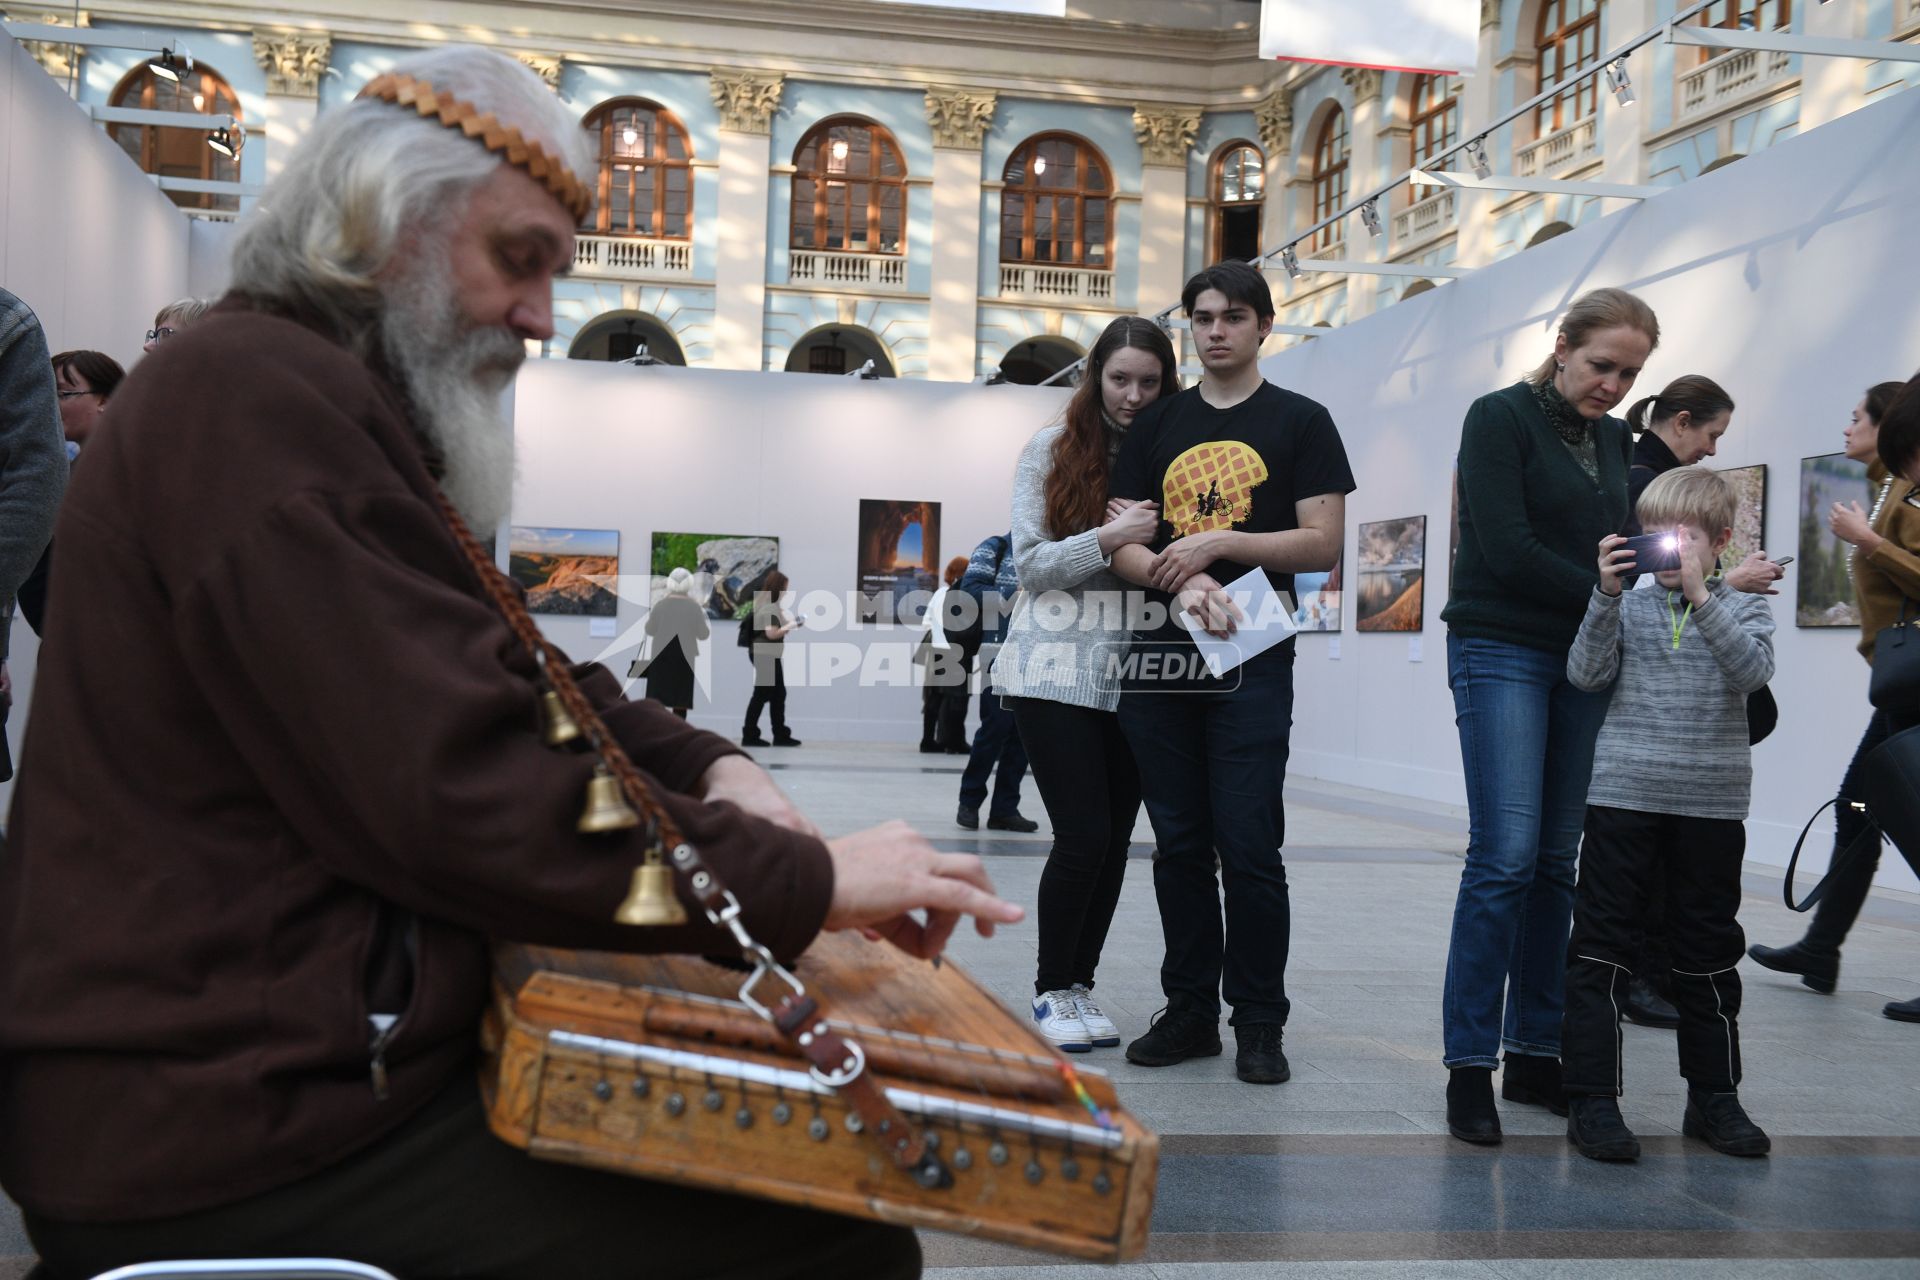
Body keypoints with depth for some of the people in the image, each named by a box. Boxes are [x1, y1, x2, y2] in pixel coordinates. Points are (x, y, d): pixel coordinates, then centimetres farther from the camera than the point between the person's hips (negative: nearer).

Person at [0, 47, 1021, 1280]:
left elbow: (522, 679, 17)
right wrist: (805, 878, -17)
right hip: (237, 1143, -10)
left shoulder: (330, 402, 17)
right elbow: (459, 793, -25)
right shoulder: (258, 397, -18)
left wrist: (707, 766, 0)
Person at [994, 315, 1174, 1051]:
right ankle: (1052, 989, 13)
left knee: (1114, 838, 7)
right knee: (1083, 835, -6)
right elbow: (1030, 564, -4)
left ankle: (1078, 984, 24)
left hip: (1132, 675, 3)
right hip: (1056, 669, -3)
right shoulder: (1053, 448, 2)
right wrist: (1109, 539, -18)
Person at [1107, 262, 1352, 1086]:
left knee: (1249, 847, -5)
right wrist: (1182, 580, -12)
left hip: (1251, 656, -3)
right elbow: (1120, 545, 7)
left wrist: (1217, 541, -11)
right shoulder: (1156, 424, 15)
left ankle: (1259, 1022, 10)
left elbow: (1321, 544, -3)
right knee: (1179, 845, 9)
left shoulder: (1300, 422, 5)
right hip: (1160, 652, 4)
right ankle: (1189, 1010, 20)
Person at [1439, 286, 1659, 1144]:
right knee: (1506, 856, -11)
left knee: (1558, 862, 6)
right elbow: (1504, 549, -13)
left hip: (1586, 661, 6)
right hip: (1503, 652, -6)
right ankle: (1469, 1065, -3)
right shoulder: (1502, 417, -3)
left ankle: (1534, 1052, 15)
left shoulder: (1616, 440, 17)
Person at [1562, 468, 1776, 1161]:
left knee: (1709, 951, 12)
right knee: (1601, 947, -1)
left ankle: (1713, 1096, 26)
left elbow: (1753, 671, -15)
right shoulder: (1630, 603, 4)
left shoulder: (1743, 609, 5)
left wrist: (1700, 596, -23)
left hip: (1711, 803, 1)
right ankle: (1591, 1098, 6)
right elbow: (1586, 674, -8)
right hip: (1623, 793, -1)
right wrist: (1606, 595, -18)